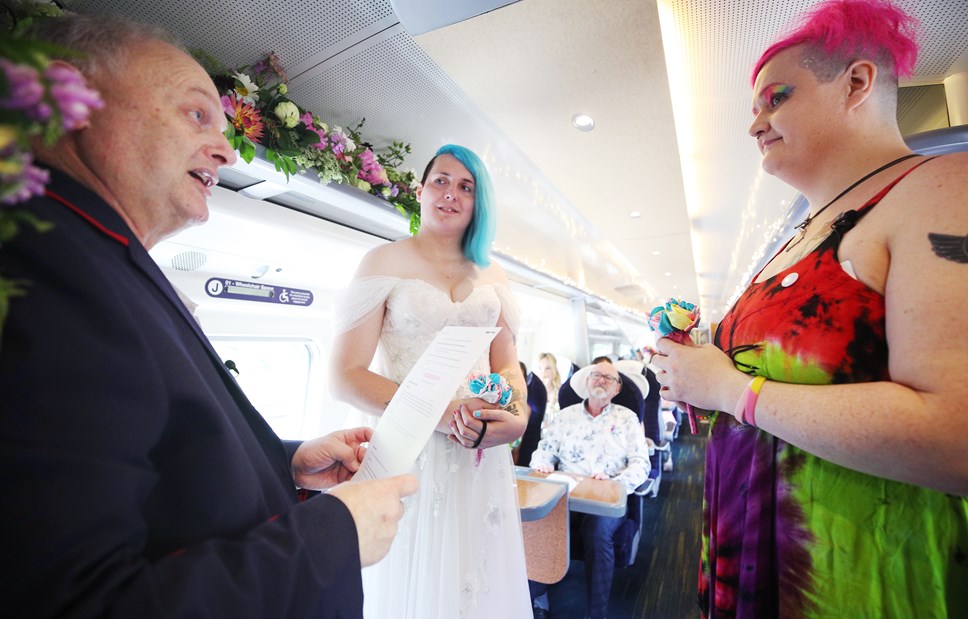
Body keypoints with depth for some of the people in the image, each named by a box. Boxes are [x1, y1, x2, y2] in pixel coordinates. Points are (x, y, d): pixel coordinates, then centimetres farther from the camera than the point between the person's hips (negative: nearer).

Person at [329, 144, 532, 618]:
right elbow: (346, 375, -9)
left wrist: (518, 415, -10)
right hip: (409, 453, -3)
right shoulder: (385, 262, -3)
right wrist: (439, 414, -20)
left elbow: (508, 366, 11)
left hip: (483, 456, 4)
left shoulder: (492, 276, 10)